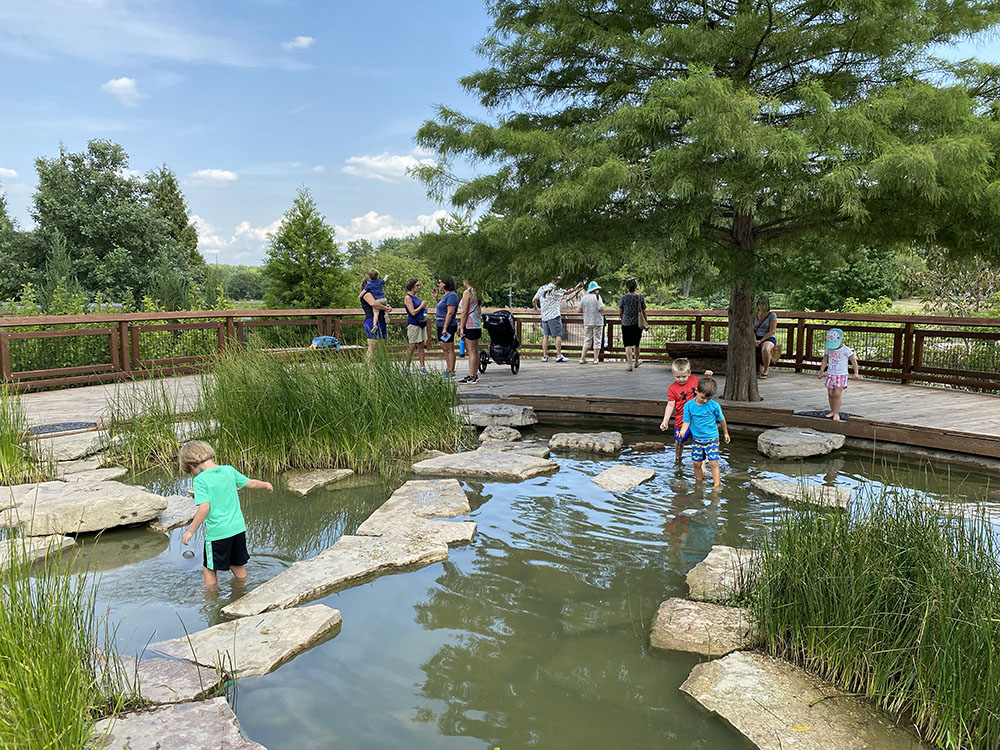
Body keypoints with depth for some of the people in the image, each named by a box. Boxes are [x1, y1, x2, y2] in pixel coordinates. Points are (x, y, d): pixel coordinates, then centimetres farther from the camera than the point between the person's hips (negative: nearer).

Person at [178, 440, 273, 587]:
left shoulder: (200, 480, -13)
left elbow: (204, 507, -21)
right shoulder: (229, 470, 3)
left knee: (209, 569, 11)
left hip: (217, 532, -6)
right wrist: (266, 485, 33)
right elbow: (250, 483, 14)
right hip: (238, 527, 6)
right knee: (238, 566, 21)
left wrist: (190, 531, -15)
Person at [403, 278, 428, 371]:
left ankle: (422, 367, 9)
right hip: (413, 324, -8)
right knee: (411, 347, -5)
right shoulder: (407, 298, -10)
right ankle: (407, 368, 2)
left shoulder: (416, 297, 15)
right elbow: (413, 312, -17)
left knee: (421, 346, 7)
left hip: (421, 323, 8)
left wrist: (425, 307, 7)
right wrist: (422, 305, -8)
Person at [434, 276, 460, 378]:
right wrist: (435, 298, 19)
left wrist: (445, 328, -23)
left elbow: (450, 313, -20)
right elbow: (440, 310, 25)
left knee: (449, 349, -7)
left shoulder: (451, 295, -13)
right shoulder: (445, 295, 18)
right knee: (445, 349, 14)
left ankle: (451, 372, -5)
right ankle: (448, 369, 21)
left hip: (448, 326, -10)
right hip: (441, 325, 10)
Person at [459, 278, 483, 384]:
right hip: (478, 325, 8)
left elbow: (464, 312, -14)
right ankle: (475, 374, 17)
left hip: (469, 325, -8)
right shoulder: (477, 293, 12)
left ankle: (472, 376, -6)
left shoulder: (467, 293, -11)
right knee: (476, 351, 11)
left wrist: (461, 327, -11)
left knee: (471, 351, -7)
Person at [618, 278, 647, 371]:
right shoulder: (640, 297, -3)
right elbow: (643, 311, 2)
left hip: (626, 324, -2)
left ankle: (629, 364, -12)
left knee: (628, 345, -2)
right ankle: (636, 362, 34)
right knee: (636, 344, 18)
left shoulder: (624, 297, -8)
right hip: (638, 324, 3)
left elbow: (620, 311, 1)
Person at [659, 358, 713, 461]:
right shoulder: (672, 388, -11)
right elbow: (670, 405, -11)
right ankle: (677, 459, 42)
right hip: (681, 420, -1)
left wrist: (708, 377, -1)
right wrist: (665, 421, -19)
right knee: (679, 441, 17)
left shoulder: (695, 379, -2)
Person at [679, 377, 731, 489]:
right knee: (696, 463, 8)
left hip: (712, 438, -2)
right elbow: (687, 421, -5)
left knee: (713, 463, -8)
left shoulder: (714, 405, -12)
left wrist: (725, 433, 17)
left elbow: (721, 419, 5)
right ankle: (699, 482, 28)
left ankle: (716, 485, 1)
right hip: (697, 439, 2)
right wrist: (682, 431, -25)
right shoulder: (689, 405, -9)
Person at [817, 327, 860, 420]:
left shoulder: (846, 350, -9)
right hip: (830, 374, 4)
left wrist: (856, 373, -8)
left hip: (841, 375, -4)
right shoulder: (828, 349, 1)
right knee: (830, 394, 6)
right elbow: (824, 361, 11)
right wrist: (821, 372, 8)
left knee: (837, 394, -11)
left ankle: (836, 413, -7)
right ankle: (832, 410, 21)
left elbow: (854, 361, -2)